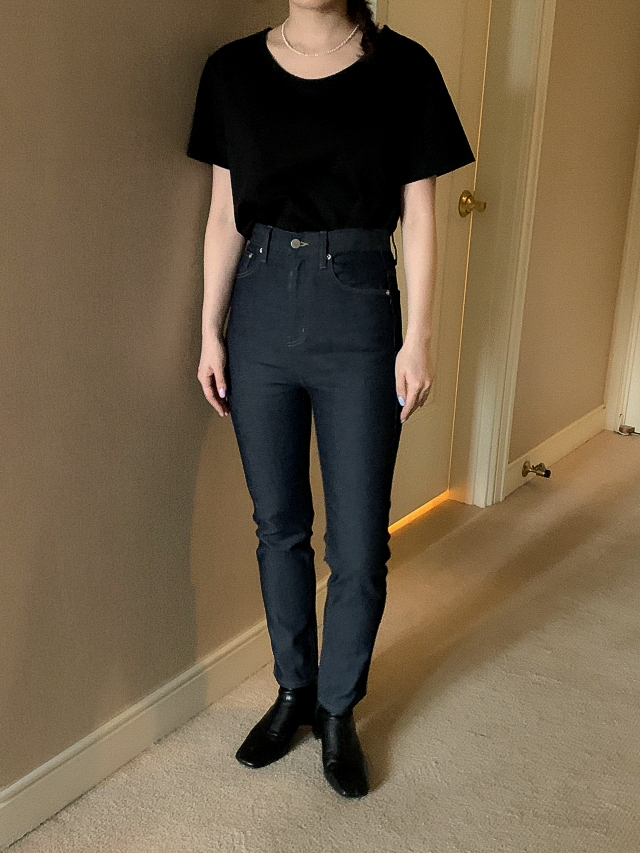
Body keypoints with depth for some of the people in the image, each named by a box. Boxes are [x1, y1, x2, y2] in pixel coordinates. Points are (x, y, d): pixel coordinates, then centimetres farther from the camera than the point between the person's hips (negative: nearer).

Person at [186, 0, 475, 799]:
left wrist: (418, 337, -6)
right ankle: (294, 690, 32)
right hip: (261, 311, 2)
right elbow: (224, 215, 7)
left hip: (358, 313, -2)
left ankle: (339, 708, 26)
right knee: (278, 522, 12)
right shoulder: (233, 69, 5)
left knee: (359, 537, 3)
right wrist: (211, 331, 5)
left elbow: (418, 216, -1)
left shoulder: (402, 67, -1)